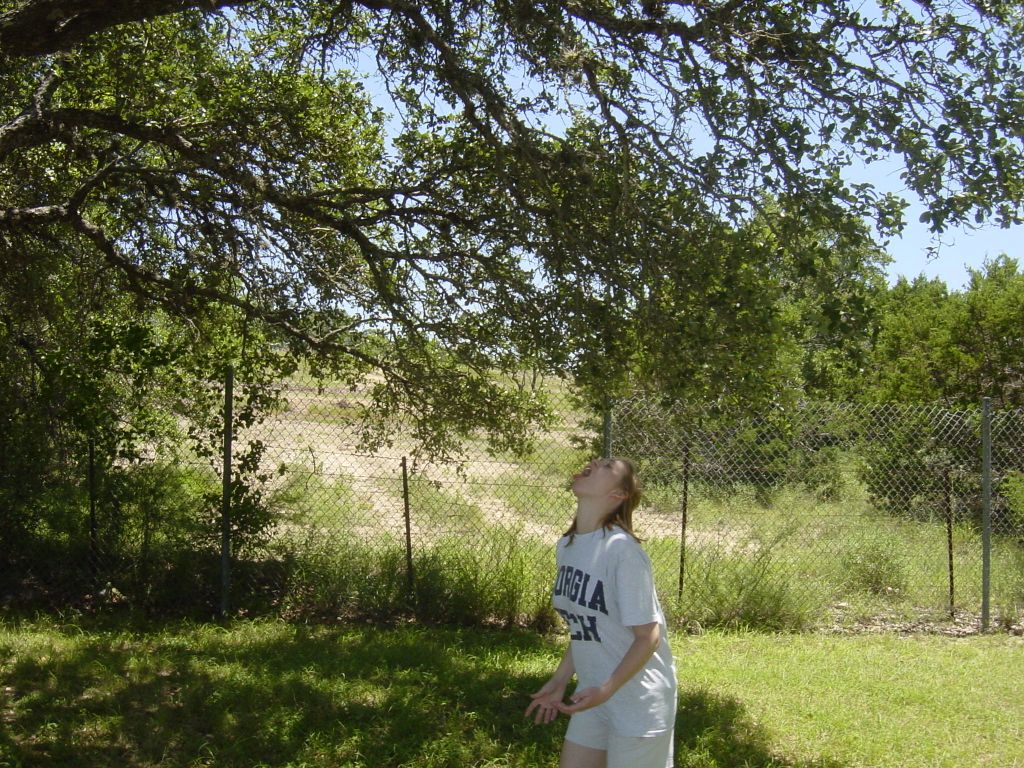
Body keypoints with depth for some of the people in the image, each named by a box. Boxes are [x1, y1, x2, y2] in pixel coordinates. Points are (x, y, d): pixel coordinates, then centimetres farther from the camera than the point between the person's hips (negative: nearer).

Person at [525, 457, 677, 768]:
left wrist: (606, 690, -27)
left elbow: (648, 636, -19)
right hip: (593, 694, 7)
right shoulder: (566, 546, 2)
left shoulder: (621, 548, -22)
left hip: (638, 702, -7)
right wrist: (559, 681, 13)